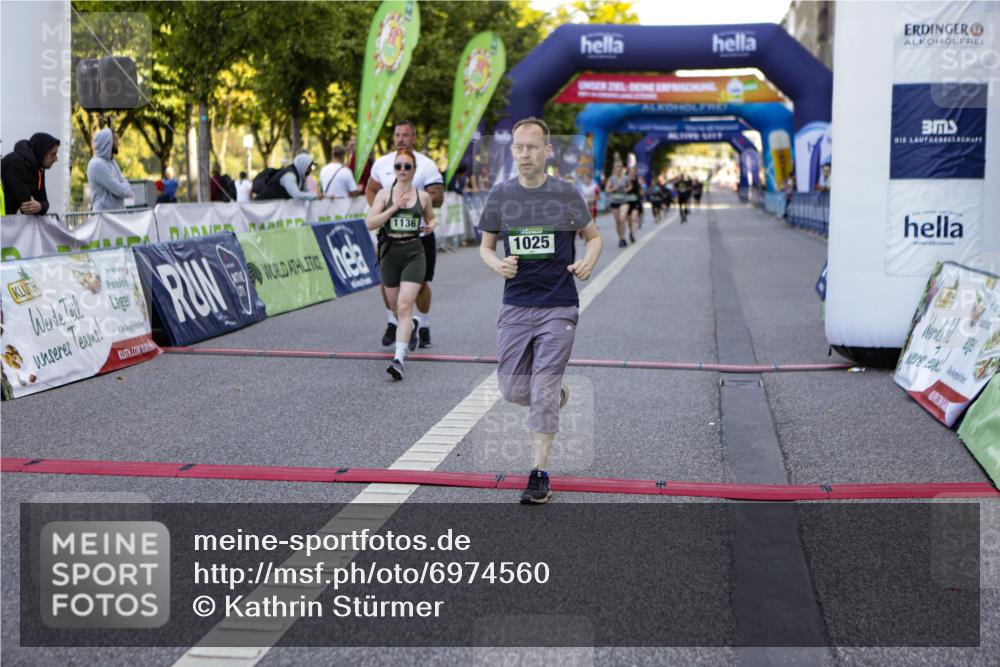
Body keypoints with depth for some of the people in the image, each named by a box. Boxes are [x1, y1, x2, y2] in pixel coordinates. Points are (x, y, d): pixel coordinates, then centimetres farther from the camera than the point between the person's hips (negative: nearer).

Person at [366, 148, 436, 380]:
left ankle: (399, 358, -22)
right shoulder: (384, 194, 2)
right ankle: (411, 327, 51)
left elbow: (431, 218, 21)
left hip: (414, 253, -2)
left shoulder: (423, 196, 5)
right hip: (390, 252, 2)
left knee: (404, 306, -15)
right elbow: (370, 223, -7)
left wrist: (430, 226, -2)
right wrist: (394, 207, -15)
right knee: (395, 306, 16)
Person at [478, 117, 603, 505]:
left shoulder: (566, 194, -3)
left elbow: (594, 236, 9)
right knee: (512, 389, 6)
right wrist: (497, 264, -10)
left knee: (544, 391, -6)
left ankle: (540, 473, 5)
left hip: (558, 306, -3)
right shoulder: (500, 195, 3)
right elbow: (485, 245, 12)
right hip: (515, 305, 3)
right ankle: (556, 397, 40)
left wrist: (588, 263, -12)